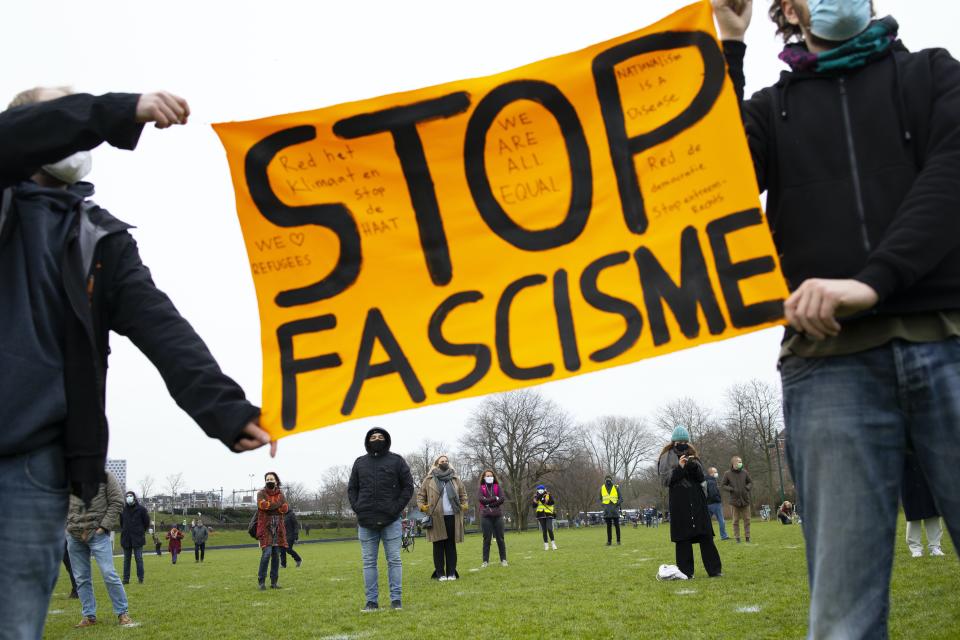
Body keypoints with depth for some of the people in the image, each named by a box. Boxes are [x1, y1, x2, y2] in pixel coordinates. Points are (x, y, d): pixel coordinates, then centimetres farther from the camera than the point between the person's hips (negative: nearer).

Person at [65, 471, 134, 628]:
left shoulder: (105, 476, -1)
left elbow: (117, 502, -3)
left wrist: (104, 526, -10)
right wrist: (67, 526, 4)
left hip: (97, 534, -4)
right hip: (74, 535, 4)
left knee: (109, 574, -9)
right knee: (81, 578, 8)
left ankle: (122, 613, 2)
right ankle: (89, 616, 17)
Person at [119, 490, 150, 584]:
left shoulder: (141, 509, -3)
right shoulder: (123, 510, 3)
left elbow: (147, 522, 4)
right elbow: (121, 523, 19)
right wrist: (123, 531, 12)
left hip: (138, 538, -3)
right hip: (126, 538, 3)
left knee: (138, 558, -2)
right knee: (126, 559, 8)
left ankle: (140, 578, 2)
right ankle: (126, 579, 12)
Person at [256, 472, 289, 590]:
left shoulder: (280, 494, 11)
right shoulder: (261, 493, 0)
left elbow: (285, 508, -4)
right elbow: (262, 504, -20)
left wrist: (270, 506, -11)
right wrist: (278, 504, -10)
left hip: (278, 529, 4)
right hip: (265, 528, -4)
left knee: (276, 555, 5)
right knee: (266, 553, -15)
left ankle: (274, 582, 12)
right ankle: (261, 581, -5)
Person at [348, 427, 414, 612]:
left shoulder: (396, 461, 4)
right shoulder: (359, 463, 12)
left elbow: (408, 487, 2)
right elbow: (351, 488, 15)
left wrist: (396, 508, -7)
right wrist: (357, 508, 0)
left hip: (391, 521, -2)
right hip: (366, 523, 2)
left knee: (394, 560, 0)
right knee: (368, 562, 4)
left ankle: (396, 599, 7)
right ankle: (371, 601, 10)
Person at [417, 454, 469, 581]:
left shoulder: (455, 479, 13)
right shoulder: (429, 479, 5)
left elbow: (463, 493, 23)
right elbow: (420, 494, 10)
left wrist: (464, 505, 8)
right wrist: (422, 506, -5)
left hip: (452, 517, 2)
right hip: (436, 517, -2)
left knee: (451, 544, 5)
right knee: (438, 545, 1)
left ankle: (451, 572, 10)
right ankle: (440, 573, 6)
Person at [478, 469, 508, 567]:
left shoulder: (498, 487, 9)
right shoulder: (481, 488, 6)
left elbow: (501, 499, -5)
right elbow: (480, 499, -12)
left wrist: (488, 503, -11)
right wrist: (495, 498, -12)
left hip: (498, 515, 1)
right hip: (486, 516, -1)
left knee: (500, 538, 4)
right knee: (486, 539, 3)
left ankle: (503, 559, 10)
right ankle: (485, 560, 7)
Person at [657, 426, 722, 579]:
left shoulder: (691, 454, 15)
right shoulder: (667, 457, 4)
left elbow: (701, 478, 10)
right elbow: (665, 479, -4)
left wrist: (694, 466, -10)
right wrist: (679, 468, -16)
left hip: (696, 499, 3)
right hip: (679, 501, -3)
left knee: (705, 535, -1)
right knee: (683, 537, -4)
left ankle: (714, 569, 0)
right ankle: (686, 571, 2)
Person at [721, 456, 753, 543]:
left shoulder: (744, 472, 2)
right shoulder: (728, 474, -5)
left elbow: (751, 482, 14)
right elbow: (722, 486, 0)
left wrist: (747, 488, -5)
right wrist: (731, 489, -13)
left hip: (745, 499, 2)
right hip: (735, 500, -2)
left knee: (747, 519, 6)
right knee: (736, 520, 4)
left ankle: (747, 536, 16)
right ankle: (737, 537, 9)